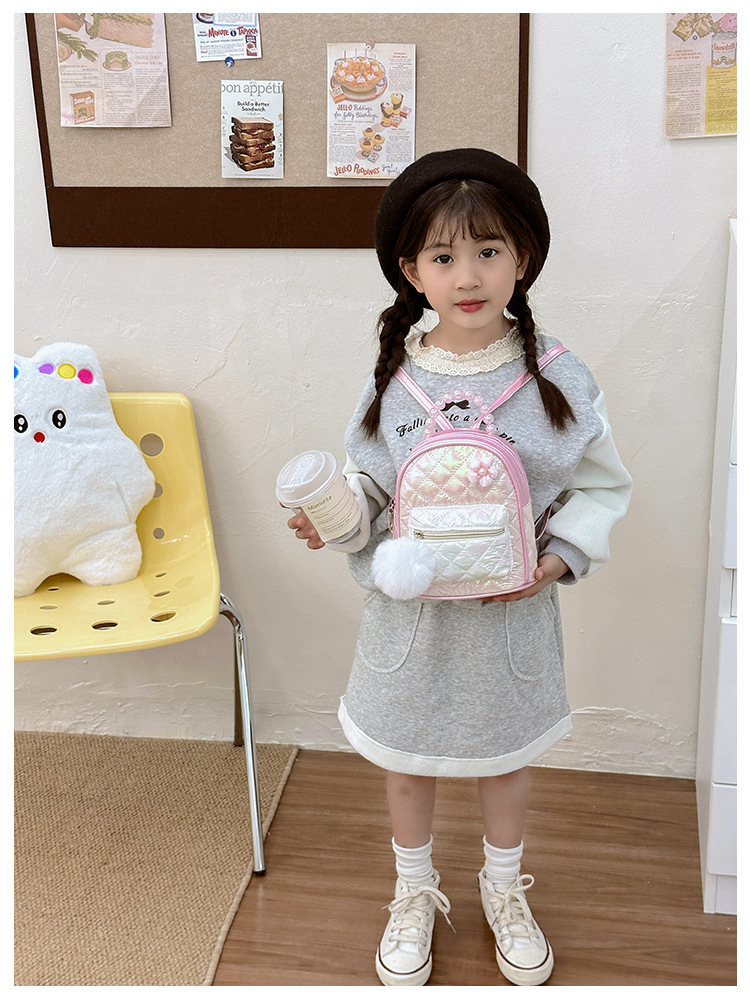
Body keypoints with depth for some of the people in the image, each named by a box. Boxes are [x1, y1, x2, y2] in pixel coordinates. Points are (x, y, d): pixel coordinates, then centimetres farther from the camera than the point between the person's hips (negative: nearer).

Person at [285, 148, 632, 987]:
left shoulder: (557, 376, -13)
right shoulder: (394, 374, -9)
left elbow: (602, 487, -4)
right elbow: (367, 479, 1)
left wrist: (556, 558, -17)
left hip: (511, 611, 0)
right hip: (410, 607, 1)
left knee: (505, 752, 21)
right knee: (405, 757, 18)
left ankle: (504, 888, 49)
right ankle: (415, 894, 46)